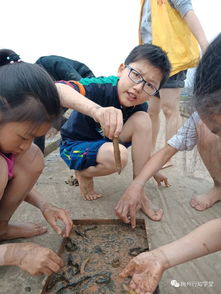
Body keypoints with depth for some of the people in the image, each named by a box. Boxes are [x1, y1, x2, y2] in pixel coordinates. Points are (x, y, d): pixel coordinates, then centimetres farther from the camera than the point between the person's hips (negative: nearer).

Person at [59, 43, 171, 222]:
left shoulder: (140, 107, -12)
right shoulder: (100, 88, -30)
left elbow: (142, 139, 5)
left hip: (107, 143, 5)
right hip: (74, 145, -5)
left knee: (142, 119, -19)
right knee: (118, 155, -35)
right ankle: (83, 174, 0)